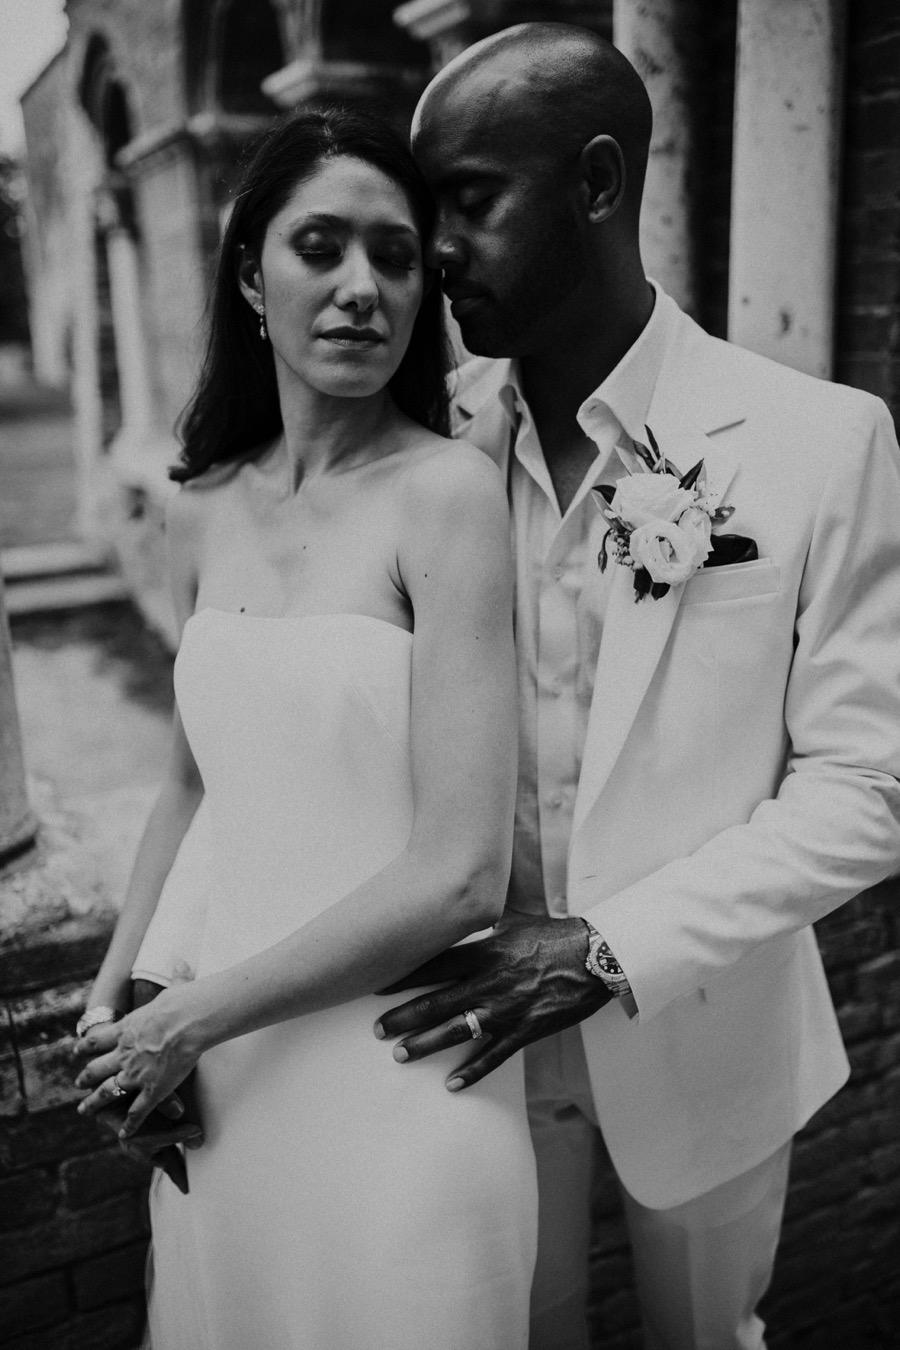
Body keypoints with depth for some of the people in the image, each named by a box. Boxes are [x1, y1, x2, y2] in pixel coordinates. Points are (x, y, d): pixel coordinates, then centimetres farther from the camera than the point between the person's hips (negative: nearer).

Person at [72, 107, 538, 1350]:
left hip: (393, 1063, -5)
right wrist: (114, 998, 5)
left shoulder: (447, 491, -15)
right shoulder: (203, 511, 2)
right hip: (209, 1071, 5)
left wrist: (194, 1017, -12)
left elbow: (459, 873, -19)